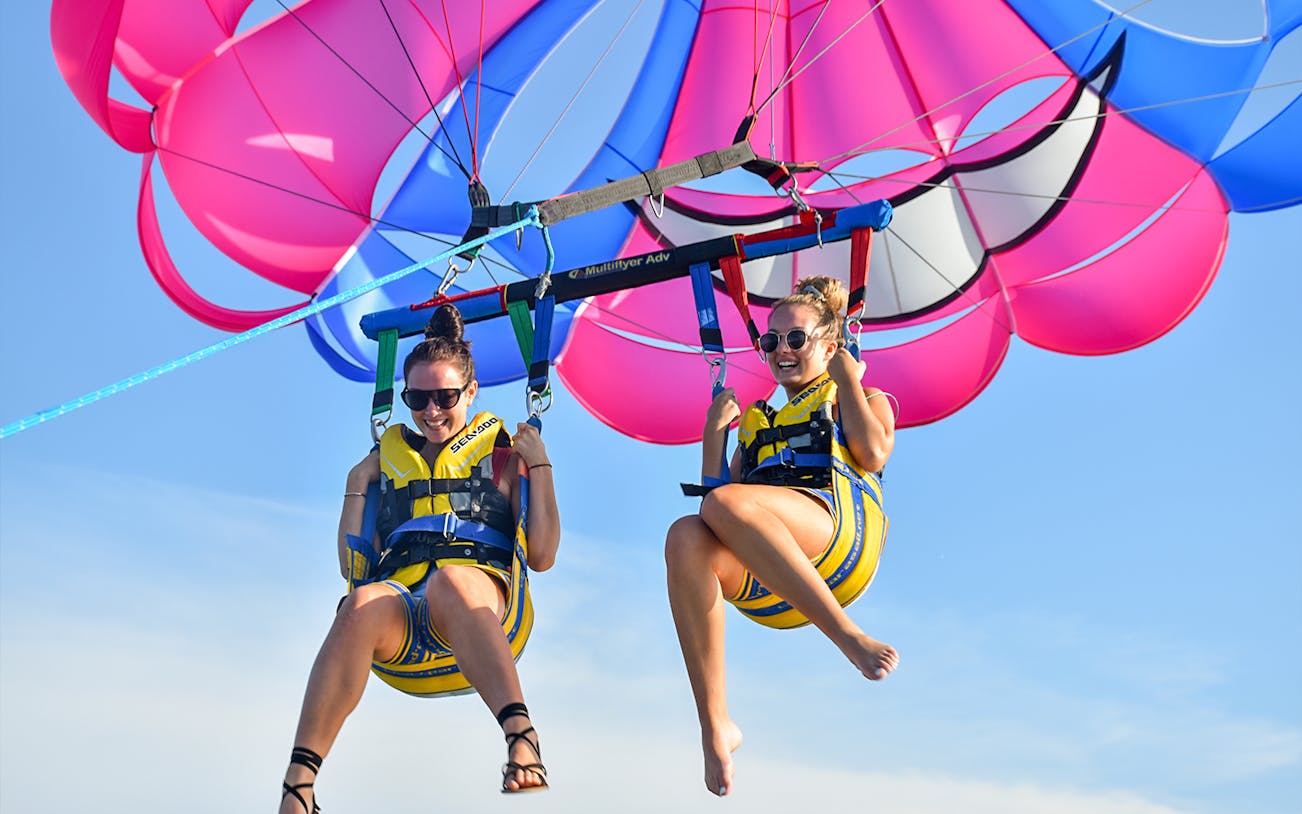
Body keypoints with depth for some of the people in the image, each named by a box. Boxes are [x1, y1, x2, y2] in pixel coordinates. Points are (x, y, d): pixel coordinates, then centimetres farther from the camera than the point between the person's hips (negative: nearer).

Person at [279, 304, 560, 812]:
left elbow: (542, 557, 11)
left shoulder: (502, 456, 24)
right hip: (400, 613, 2)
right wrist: (356, 488, 18)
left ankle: (522, 738, -58)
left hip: (483, 607, -1)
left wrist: (540, 467, 10)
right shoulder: (389, 459, 29)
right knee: (363, 604, -37)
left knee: (451, 577, -40)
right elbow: (353, 569, 22)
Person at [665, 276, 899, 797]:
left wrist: (846, 379, 11)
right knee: (686, 539, -33)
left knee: (725, 504, -35)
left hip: (838, 527, -4)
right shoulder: (757, 421, 38)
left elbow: (873, 454, 3)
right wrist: (715, 433, 19)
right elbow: (717, 487, 26)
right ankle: (714, 725, -36)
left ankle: (850, 636, -36)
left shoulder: (866, 401, 28)